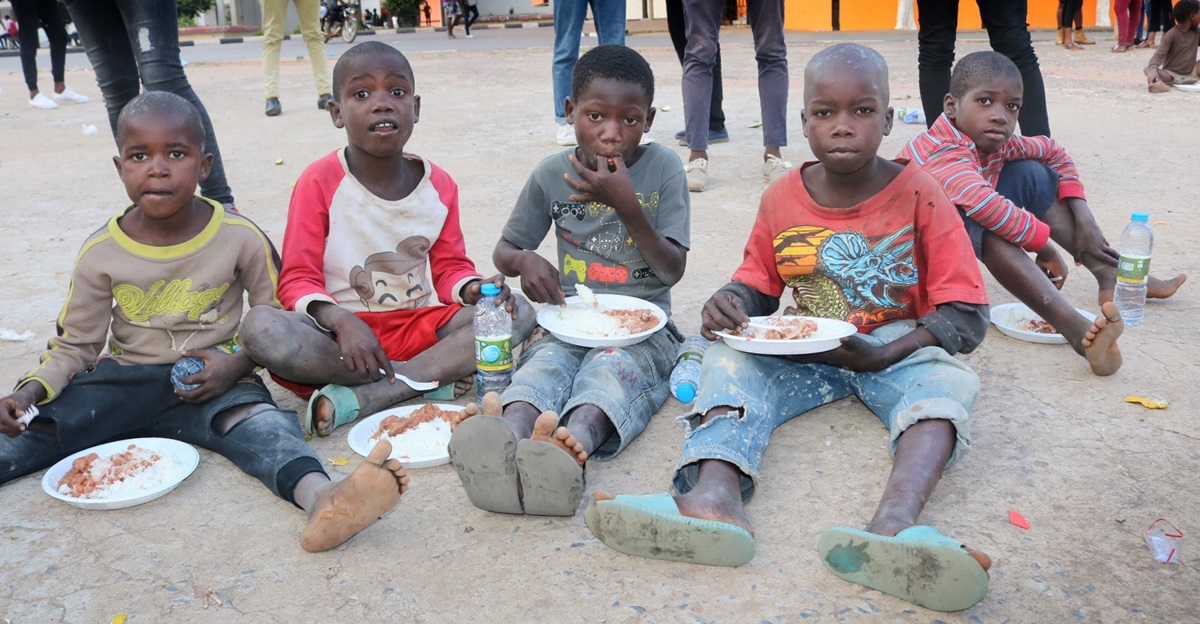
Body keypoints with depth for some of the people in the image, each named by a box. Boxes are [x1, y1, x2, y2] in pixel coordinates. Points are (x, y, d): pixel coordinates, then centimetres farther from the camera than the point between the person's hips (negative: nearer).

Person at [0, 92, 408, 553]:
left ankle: (318, 497, -61)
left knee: (259, 423, -34)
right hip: (123, 378, 4)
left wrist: (237, 364, -15)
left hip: (211, 384, -4)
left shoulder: (240, 237, -6)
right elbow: (73, 346, 6)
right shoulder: (101, 253, -1)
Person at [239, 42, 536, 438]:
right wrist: (340, 320, -30)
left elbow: (450, 268, 9)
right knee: (261, 327, -32)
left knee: (518, 312, -19)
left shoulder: (438, 185, 3)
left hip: (418, 326, 4)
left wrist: (474, 289, -16)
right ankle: (431, 376, -23)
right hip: (343, 331, -3)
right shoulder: (319, 182, -6)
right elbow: (297, 279, -9)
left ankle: (361, 398, -28)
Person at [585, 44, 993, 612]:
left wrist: (882, 356, -24)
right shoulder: (781, 199, 0)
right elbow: (758, 288, 11)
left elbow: (967, 315, -9)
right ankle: (714, 496, -50)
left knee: (947, 379, -32)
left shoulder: (919, 195, -8)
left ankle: (896, 520, -59)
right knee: (729, 359, -22)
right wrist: (730, 303, -15)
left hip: (895, 351, -2)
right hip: (802, 351, 2)